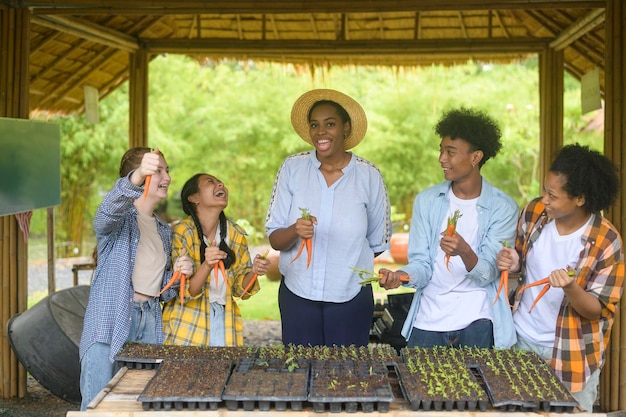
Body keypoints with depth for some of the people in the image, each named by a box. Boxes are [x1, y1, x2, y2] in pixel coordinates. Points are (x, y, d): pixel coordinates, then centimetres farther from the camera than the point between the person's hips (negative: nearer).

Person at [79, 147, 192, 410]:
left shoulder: (163, 231, 18)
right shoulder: (119, 218, -2)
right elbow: (108, 210, -30)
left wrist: (177, 273, 0)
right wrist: (136, 179, -48)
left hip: (149, 325, 6)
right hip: (110, 322, -6)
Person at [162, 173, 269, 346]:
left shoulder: (236, 234, 0)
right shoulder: (181, 232, -13)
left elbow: (239, 289, 7)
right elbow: (184, 294, -15)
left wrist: (254, 272, -14)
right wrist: (207, 266, -32)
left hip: (225, 327, 4)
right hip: (187, 328, -3)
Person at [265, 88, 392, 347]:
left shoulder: (369, 176, -7)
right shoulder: (292, 168, -5)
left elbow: (378, 243, 4)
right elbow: (274, 239, -6)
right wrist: (295, 231, -24)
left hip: (351, 298, 0)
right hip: (297, 294, 1)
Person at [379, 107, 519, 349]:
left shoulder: (503, 208, -5)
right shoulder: (426, 201, 3)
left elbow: (487, 274, -9)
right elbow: (422, 264, 1)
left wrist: (465, 252, -30)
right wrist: (402, 276, -22)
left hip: (477, 322, -2)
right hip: (427, 322, 2)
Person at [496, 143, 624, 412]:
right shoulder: (534, 212, -9)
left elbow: (598, 310, -16)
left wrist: (570, 288, -36)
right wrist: (513, 263, -15)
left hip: (571, 355, -4)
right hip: (521, 339, 4)